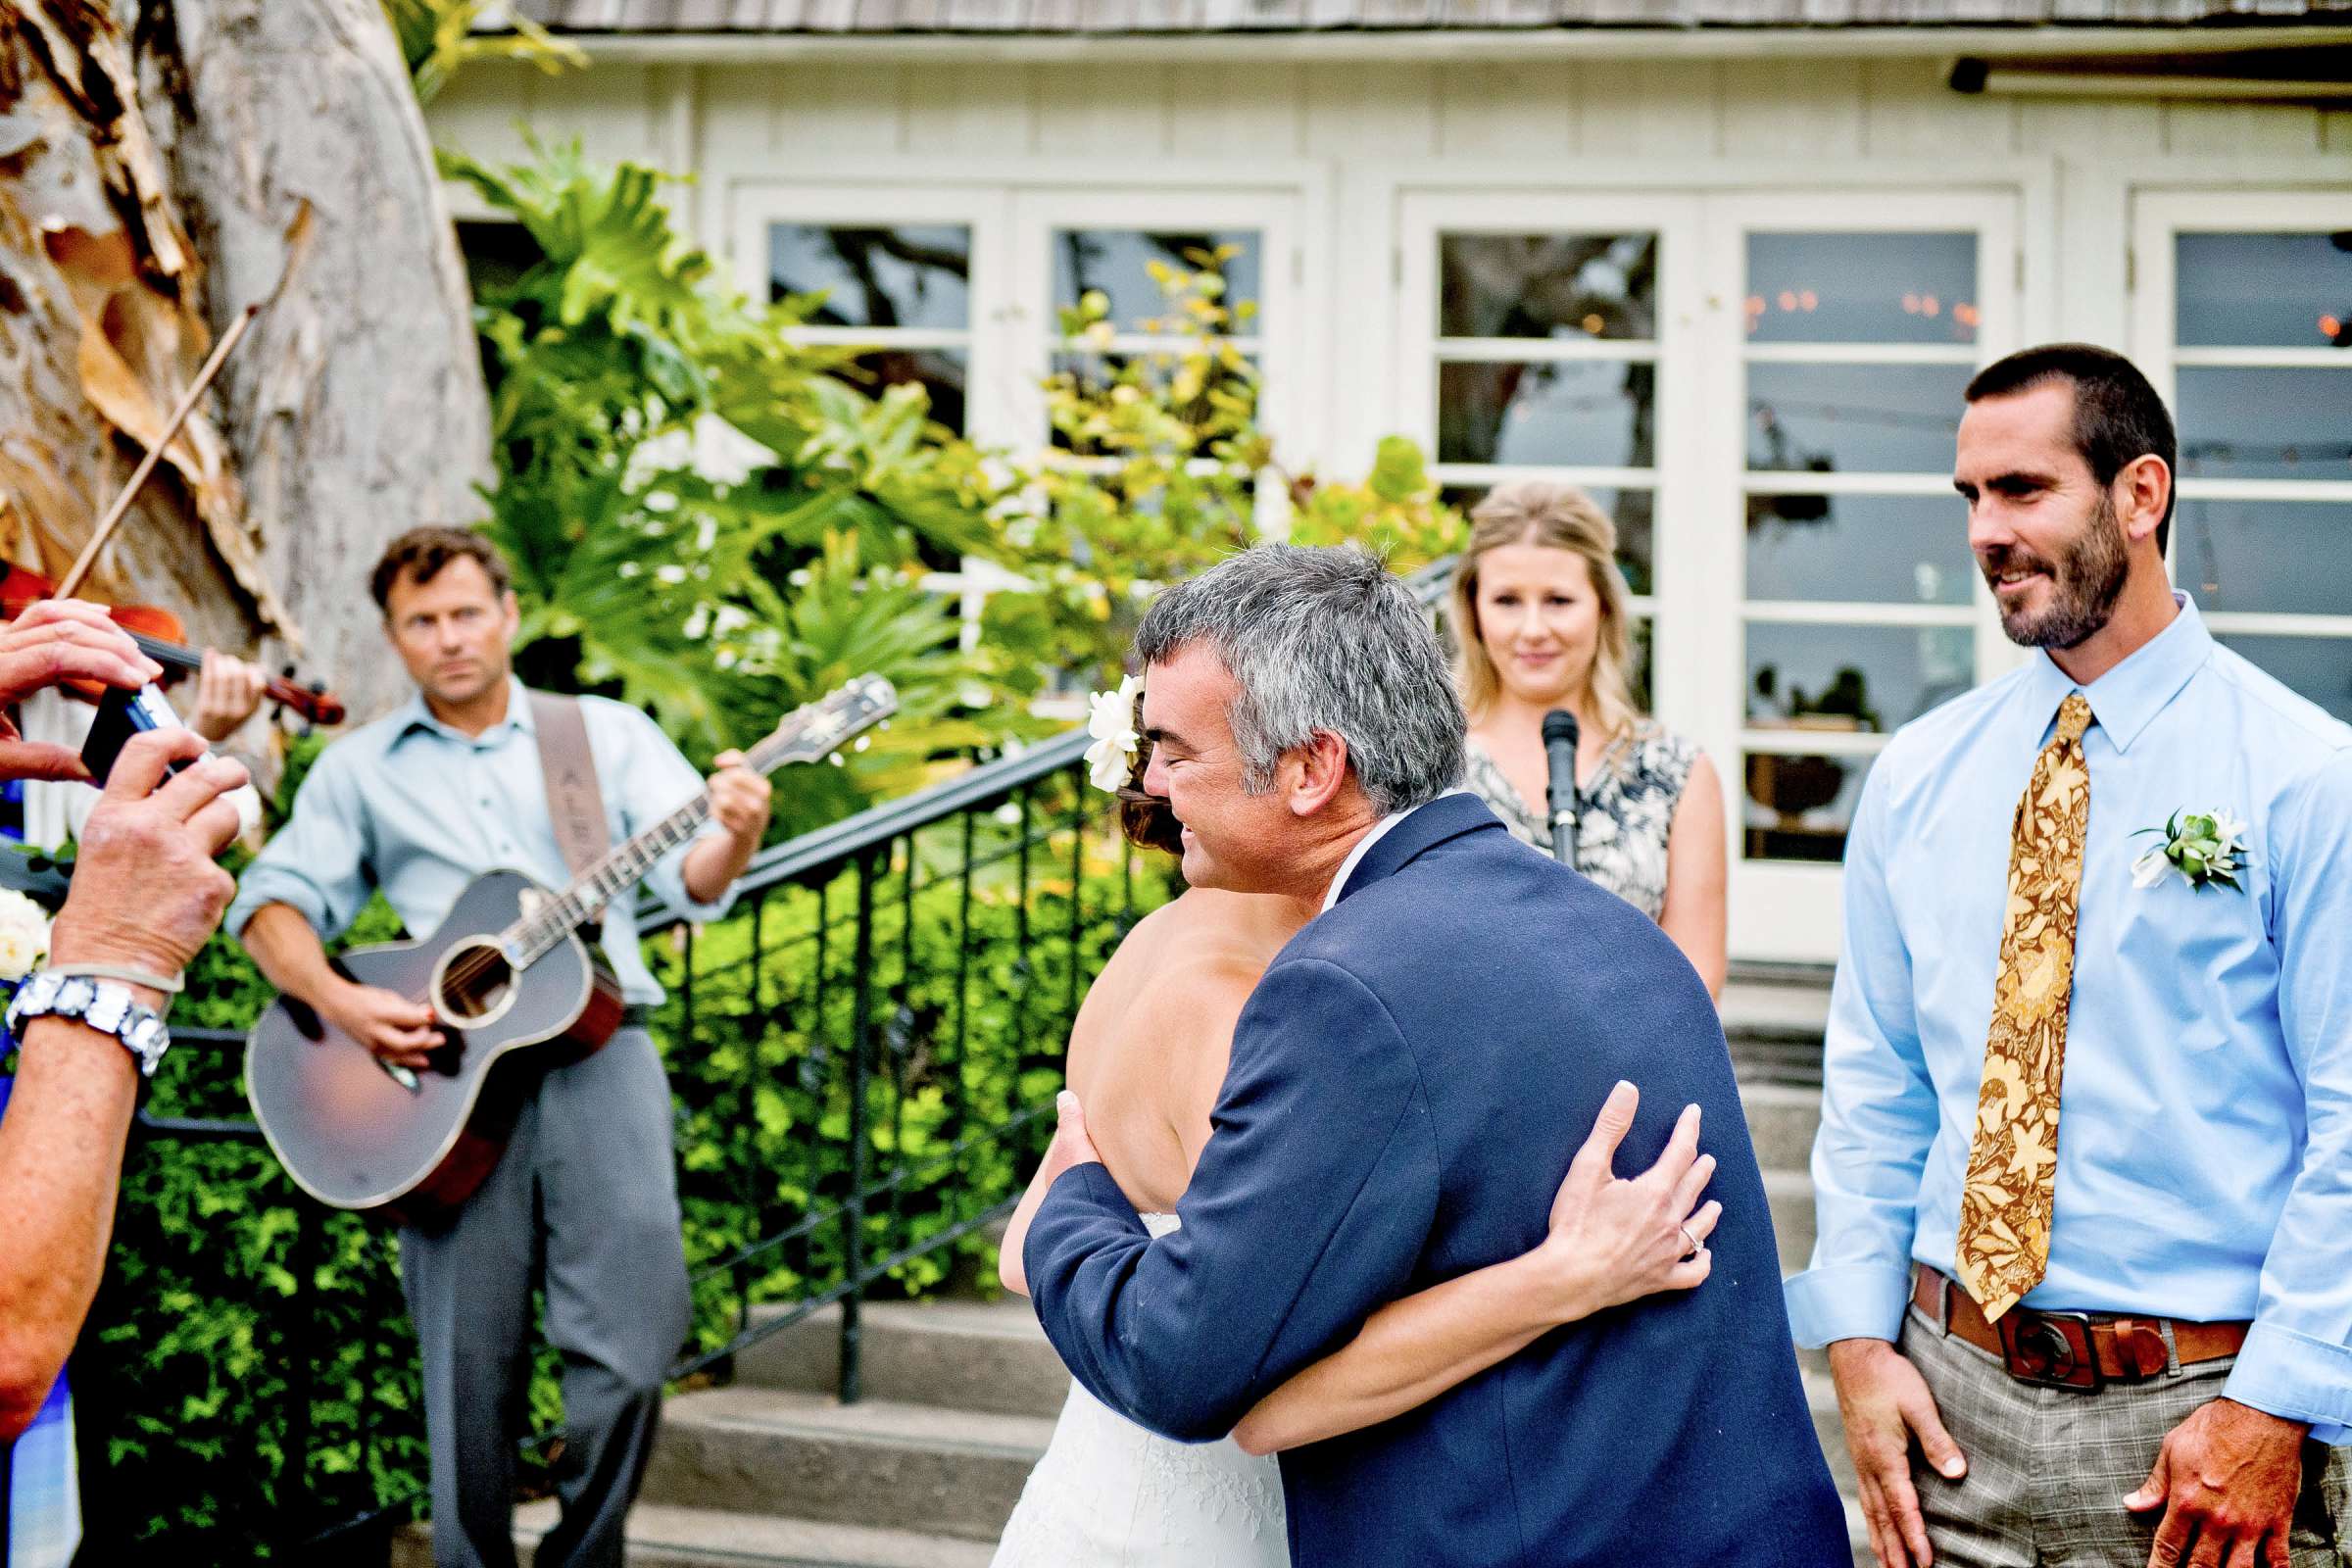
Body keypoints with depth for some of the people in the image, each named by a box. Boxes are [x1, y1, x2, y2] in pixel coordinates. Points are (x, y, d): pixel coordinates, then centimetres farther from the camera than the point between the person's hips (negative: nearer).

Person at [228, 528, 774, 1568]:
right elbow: (272, 900, 11)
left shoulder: (610, 734, 14)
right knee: (472, 1367, -2)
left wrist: (733, 840, -21)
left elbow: (690, 878, 3)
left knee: (631, 1345, -9)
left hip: (594, 1048, 0)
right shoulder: (360, 769, 16)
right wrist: (336, 1000, -9)